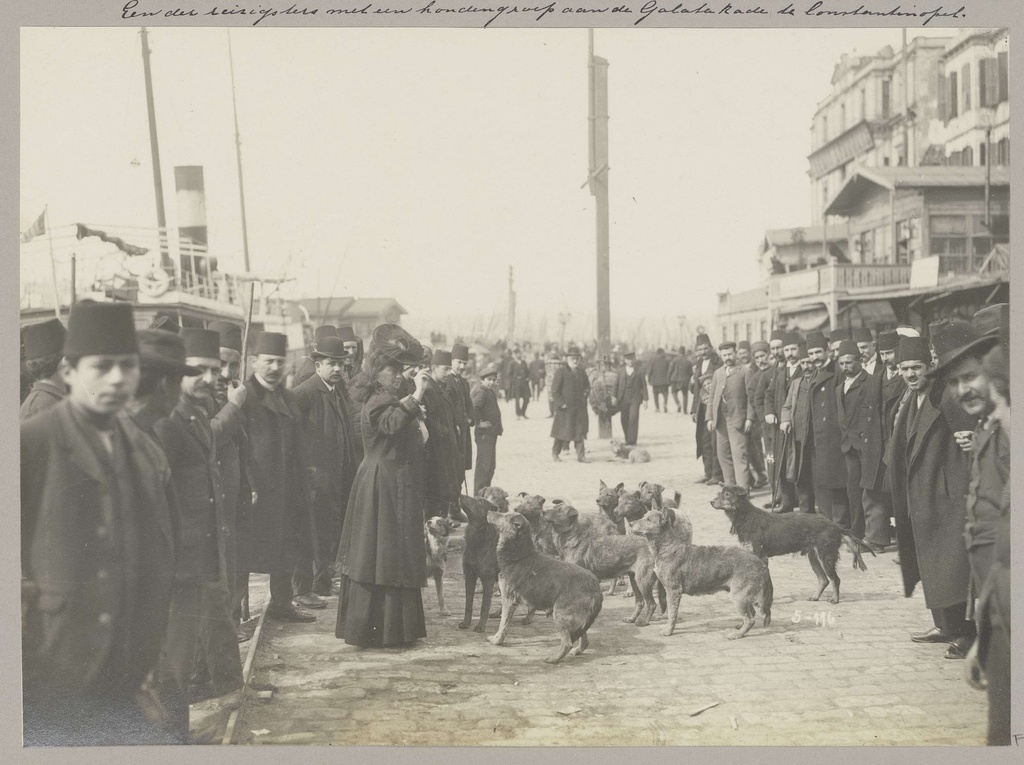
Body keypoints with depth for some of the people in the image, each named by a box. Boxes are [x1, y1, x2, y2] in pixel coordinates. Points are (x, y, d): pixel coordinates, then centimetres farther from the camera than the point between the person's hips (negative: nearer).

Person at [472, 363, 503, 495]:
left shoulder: (490, 392, 15)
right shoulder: (481, 392, -14)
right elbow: (474, 407, -30)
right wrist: (479, 422, -22)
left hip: (491, 433, 10)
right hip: (484, 434, -10)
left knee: (490, 465, 16)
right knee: (484, 465, -9)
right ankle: (478, 495, -6)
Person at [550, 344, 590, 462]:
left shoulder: (582, 373, 12)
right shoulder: (561, 372, -5)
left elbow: (587, 387, 24)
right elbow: (554, 390, -8)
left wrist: (585, 394, 4)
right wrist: (561, 403, -14)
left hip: (580, 408, 5)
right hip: (565, 408, -5)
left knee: (580, 431, 2)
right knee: (563, 431, 1)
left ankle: (581, 455, 5)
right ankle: (555, 453, 18)